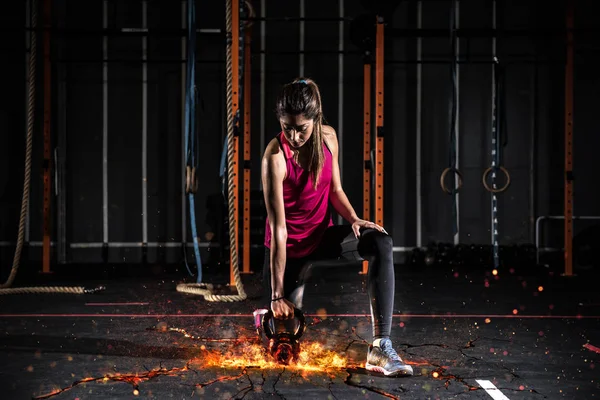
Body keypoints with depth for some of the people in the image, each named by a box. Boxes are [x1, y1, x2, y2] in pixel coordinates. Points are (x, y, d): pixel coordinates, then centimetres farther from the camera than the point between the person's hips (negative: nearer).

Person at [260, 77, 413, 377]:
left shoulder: (328, 138, -9)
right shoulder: (275, 156, -25)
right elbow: (278, 229, -27)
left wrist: (354, 219, -16)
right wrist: (277, 294, -26)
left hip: (321, 236, 4)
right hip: (289, 248, -3)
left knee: (380, 243, -27)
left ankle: (380, 345, -31)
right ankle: (294, 290, 39)